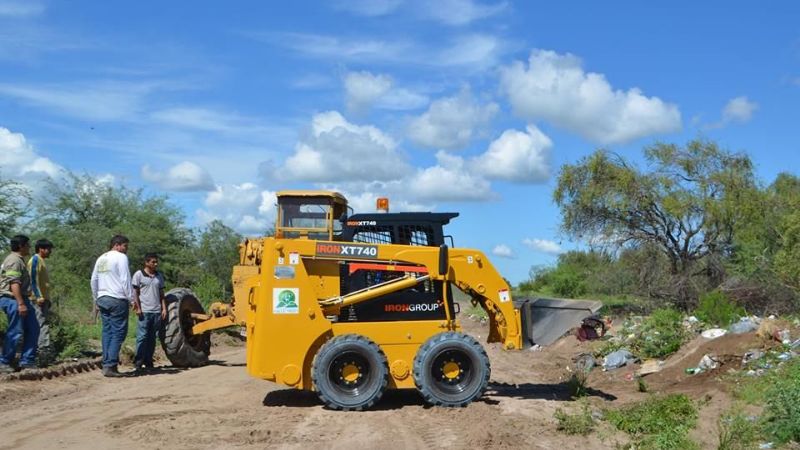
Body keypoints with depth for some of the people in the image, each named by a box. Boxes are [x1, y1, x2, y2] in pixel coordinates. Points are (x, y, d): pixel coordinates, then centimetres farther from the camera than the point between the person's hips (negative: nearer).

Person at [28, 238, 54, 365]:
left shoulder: (41, 261, 20)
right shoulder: (35, 259, -7)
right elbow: (33, 279, -16)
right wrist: (38, 296, -23)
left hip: (43, 298, 10)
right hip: (39, 298, -10)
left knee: (44, 324, 9)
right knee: (43, 324, -14)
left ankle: (46, 352, 12)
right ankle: (45, 350, -18)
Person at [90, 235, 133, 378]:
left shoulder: (101, 259, 18)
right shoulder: (121, 257, -6)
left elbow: (94, 281, 21)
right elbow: (125, 280, -12)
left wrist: (96, 299, 27)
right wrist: (132, 299, -9)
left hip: (102, 299, 8)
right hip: (117, 300, -8)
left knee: (107, 332, 10)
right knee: (118, 333, -6)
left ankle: (106, 364, 9)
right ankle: (110, 366, -12)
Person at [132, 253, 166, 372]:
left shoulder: (159, 276, 15)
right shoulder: (139, 274, 0)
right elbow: (135, 292, -2)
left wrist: (164, 308, 7)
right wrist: (138, 308, -10)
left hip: (157, 311, 5)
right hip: (144, 311, -5)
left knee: (152, 338, 7)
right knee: (142, 337, -6)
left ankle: (148, 362, 12)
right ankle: (138, 362, -3)